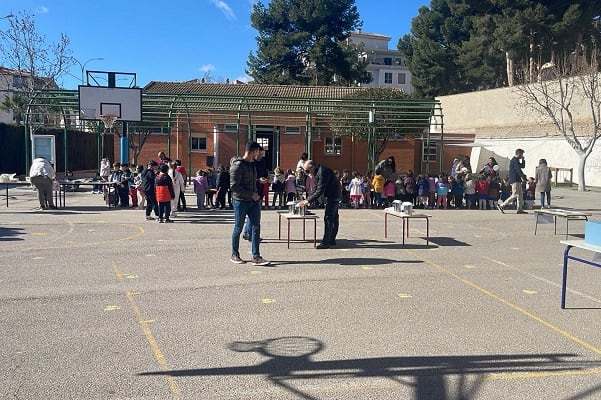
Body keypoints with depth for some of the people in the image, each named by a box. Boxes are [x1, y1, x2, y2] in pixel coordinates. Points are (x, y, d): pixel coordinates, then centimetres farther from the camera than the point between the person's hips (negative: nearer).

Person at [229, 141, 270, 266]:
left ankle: (256, 257, 1)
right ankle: (234, 255, 21)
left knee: (256, 228, -1)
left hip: (253, 201, 7)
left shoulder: (252, 164, 14)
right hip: (241, 201, -7)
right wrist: (251, 194, -18)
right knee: (238, 228, 5)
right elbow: (234, 186, -19)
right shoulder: (238, 165, -14)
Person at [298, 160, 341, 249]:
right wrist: (307, 199, 0)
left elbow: (320, 190, -26)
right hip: (332, 197, 11)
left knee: (328, 218, -11)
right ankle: (331, 240, 21)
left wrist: (308, 201, -24)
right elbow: (315, 189, 12)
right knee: (334, 219, 14)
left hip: (333, 197, -11)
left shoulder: (322, 171, -23)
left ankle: (326, 242, -11)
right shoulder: (316, 173, 10)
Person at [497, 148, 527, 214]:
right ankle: (501, 205, -7)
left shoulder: (516, 160, 19)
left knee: (520, 195, 8)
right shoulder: (515, 160, -12)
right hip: (515, 180, -11)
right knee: (515, 195, -11)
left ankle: (520, 210, 8)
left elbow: (523, 166, 28)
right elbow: (518, 170, -20)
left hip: (517, 180, 11)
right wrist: (523, 177, -20)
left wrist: (523, 160, 13)